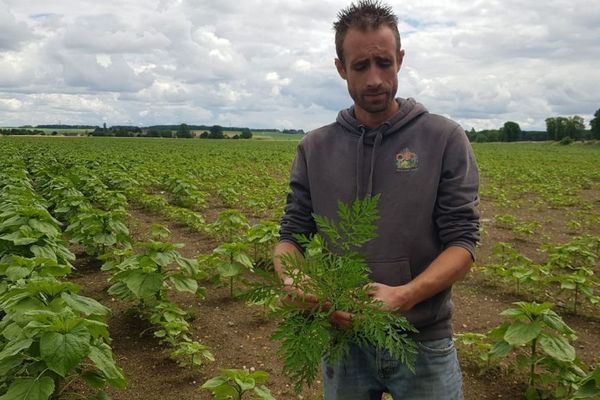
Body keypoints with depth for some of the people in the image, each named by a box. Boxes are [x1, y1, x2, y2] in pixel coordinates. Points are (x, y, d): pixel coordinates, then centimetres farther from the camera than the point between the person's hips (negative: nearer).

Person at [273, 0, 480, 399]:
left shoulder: (446, 139, -5)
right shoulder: (314, 149, 2)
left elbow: (462, 241, -9)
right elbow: (291, 235, 2)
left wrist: (405, 295, -26)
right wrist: (293, 281, -21)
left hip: (424, 342, -2)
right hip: (342, 337, 3)